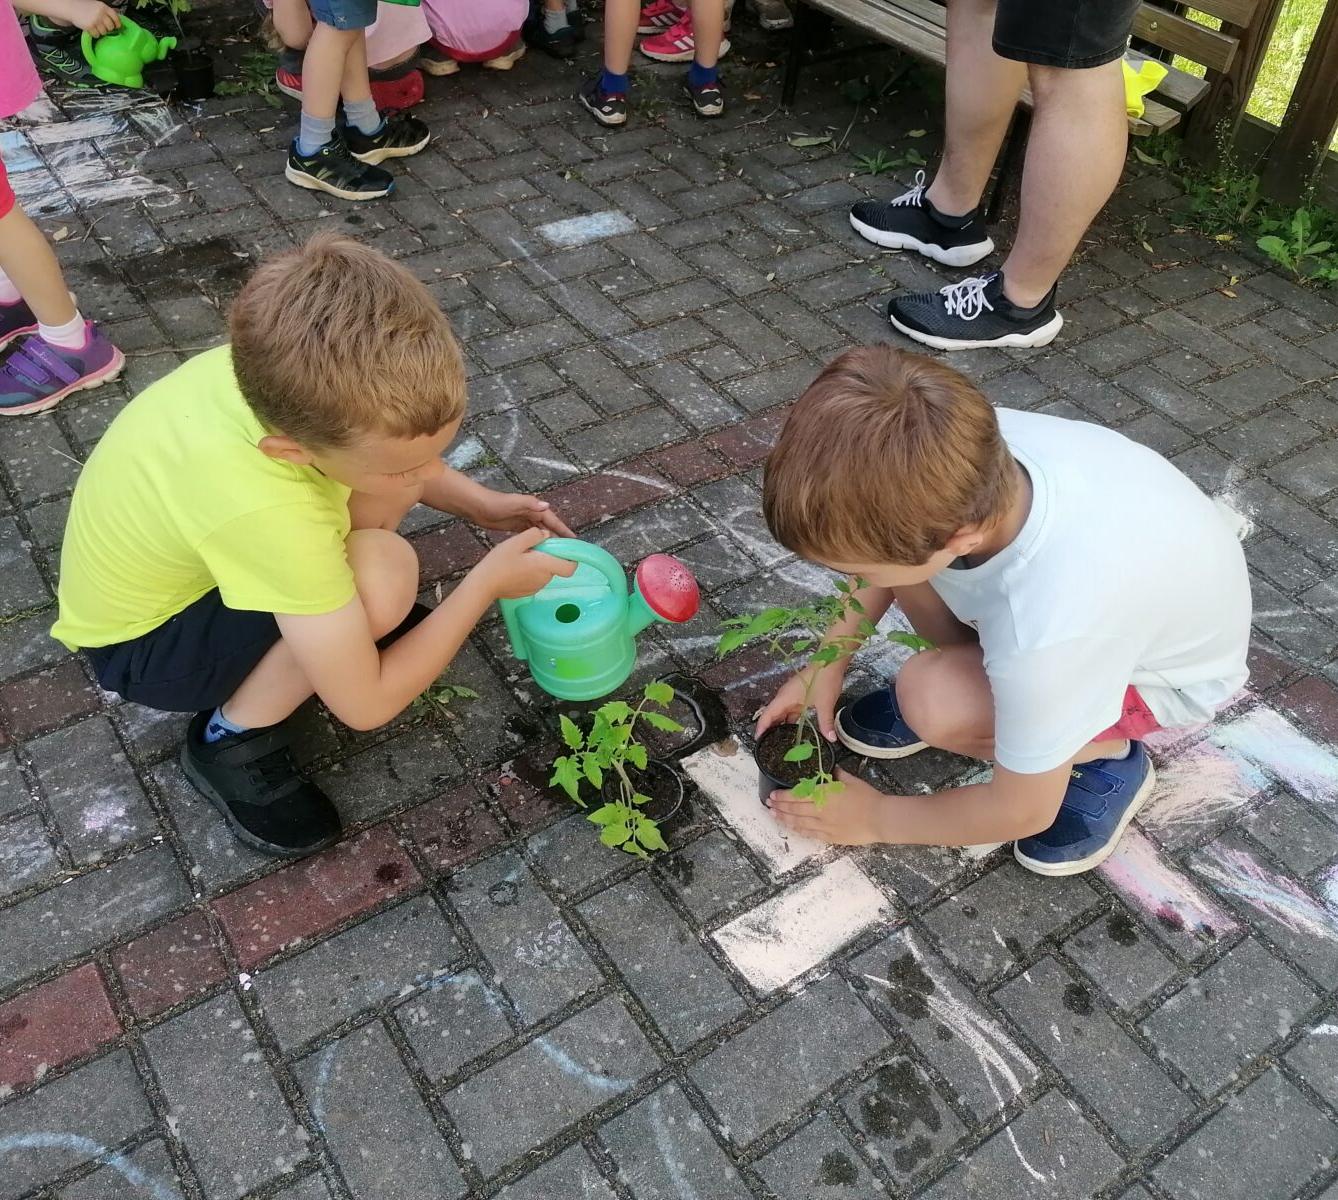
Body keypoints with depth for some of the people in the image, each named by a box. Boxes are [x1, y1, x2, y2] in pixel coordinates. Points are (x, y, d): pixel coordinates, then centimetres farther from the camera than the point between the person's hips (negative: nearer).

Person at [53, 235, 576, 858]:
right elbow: (365, 705, -31)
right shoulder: (267, 513, -44)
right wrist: (487, 582, -23)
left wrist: (480, 503, -9)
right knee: (383, 575, -32)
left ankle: (328, 607, 7)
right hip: (138, 643, -6)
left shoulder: (282, 365, -26)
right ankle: (231, 741, -9)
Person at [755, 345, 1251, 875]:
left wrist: (876, 818, -9)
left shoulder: (1045, 631, -43)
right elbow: (887, 549, -3)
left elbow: (1023, 813, -22)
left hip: (1171, 666, -5)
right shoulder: (963, 450, -30)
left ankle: (1104, 757, -2)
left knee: (935, 704, -30)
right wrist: (826, 664, -4)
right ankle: (958, 678, 7)